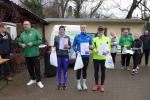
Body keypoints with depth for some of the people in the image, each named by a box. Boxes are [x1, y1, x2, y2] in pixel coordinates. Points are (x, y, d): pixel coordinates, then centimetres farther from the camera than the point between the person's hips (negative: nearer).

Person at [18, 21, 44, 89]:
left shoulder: (35, 32, -5)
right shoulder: (22, 34, 9)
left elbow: (40, 40, -9)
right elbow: (19, 42, 15)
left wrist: (33, 43, -21)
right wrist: (21, 44, -8)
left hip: (35, 54, -5)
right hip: (27, 54, 5)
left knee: (37, 68, 1)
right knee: (30, 68, 16)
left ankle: (38, 81, 13)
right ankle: (33, 79, 33)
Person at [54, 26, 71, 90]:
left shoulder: (67, 37, 5)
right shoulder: (56, 37, 5)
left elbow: (70, 46, 8)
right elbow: (54, 46, 9)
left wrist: (67, 46, -13)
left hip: (65, 55, 0)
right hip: (58, 55, 0)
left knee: (65, 70, 3)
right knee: (59, 70, 4)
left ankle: (64, 83, 16)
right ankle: (59, 83, 18)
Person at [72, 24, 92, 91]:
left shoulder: (89, 37, 6)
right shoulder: (77, 37, 0)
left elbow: (91, 46, 10)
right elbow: (73, 46, 2)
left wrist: (90, 47, -13)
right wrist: (76, 51, -16)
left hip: (86, 56, 2)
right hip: (79, 55, -2)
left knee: (84, 69, 10)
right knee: (79, 69, 5)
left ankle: (84, 83, 22)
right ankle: (78, 83, 19)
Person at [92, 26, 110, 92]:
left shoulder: (107, 39, 5)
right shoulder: (95, 39, 6)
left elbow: (109, 47, 3)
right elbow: (93, 48, 4)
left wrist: (107, 51, -18)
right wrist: (96, 51, -17)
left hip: (104, 58, 0)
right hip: (96, 58, 1)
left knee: (103, 72, 7)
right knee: (96, 71, 9)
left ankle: (102, 85, 19)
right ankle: (96, 84, 23)